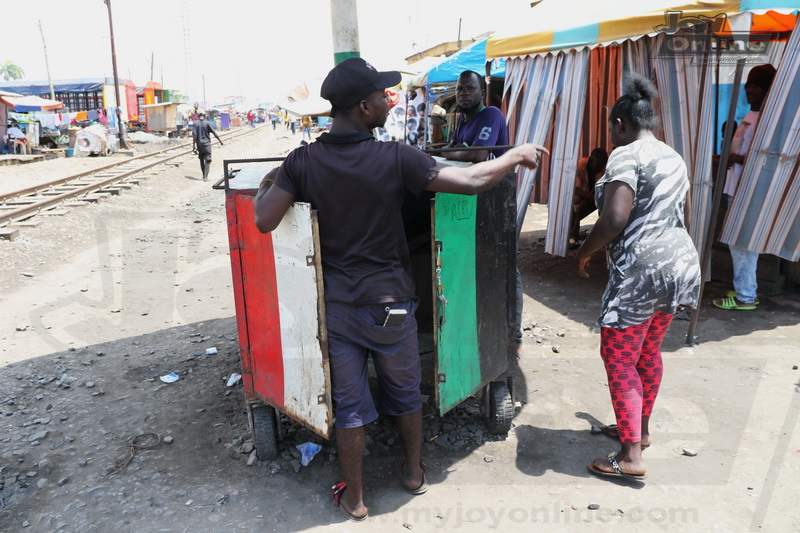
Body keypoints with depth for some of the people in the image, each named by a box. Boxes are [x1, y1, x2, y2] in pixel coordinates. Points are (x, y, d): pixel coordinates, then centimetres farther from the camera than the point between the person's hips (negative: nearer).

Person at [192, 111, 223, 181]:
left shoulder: (196, 123, 0)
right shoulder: (207, 123, -4)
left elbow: (195, 135, -6)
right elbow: (214, 133, -5)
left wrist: (193, 146, -4)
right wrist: (220, 140, 8)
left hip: (199, 145, 3)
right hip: (207, 144, -3)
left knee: (202, 161, 16)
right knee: (207, 160, -4)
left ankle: (204, 175, 24)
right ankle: (205, 176, -17)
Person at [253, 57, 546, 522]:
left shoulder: (304, 161, -9)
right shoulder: (395, 158, -16)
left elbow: (265, 221, -10)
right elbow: (472, 181, -16)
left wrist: (266, 185, 12)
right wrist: (518, 155, 2)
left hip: (337, 305, 2)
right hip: (389, 301, -1)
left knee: (349, 403, 14)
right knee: (405, 392, 22)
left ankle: (354, 498, 31)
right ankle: (413, 471, 43)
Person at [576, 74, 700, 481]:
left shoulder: (626, 156, -13)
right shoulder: (674, 158, 15)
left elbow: (614, 219, -25)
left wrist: (584, 253, -10)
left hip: (640, 273, -9)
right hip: (678, 263, 10)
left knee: (619, 360, 0)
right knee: (649, 352, 21)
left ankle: (631, 457, 5)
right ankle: (640, 428, 37)